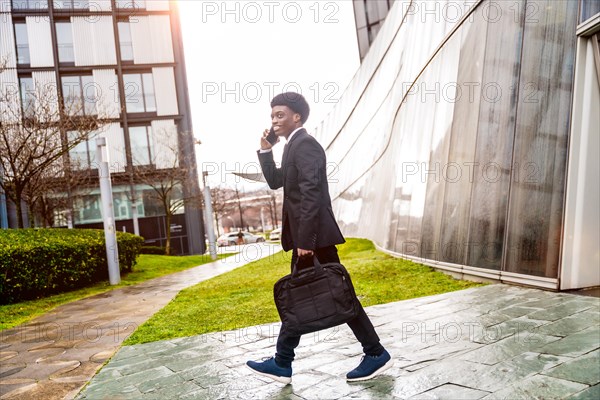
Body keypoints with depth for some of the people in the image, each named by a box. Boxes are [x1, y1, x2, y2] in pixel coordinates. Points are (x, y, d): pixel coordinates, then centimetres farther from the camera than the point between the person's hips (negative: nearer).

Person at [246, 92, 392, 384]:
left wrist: (305, 240, -25)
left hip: (315, 235, -11)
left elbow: (310, 193, -22)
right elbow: (275, 182, 24)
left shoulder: (305, 144, -13)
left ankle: (376, 353, 12)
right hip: (305, 236, 11)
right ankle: (282, 363, 21)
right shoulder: (294, 146, 18)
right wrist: (265, 150, 13)